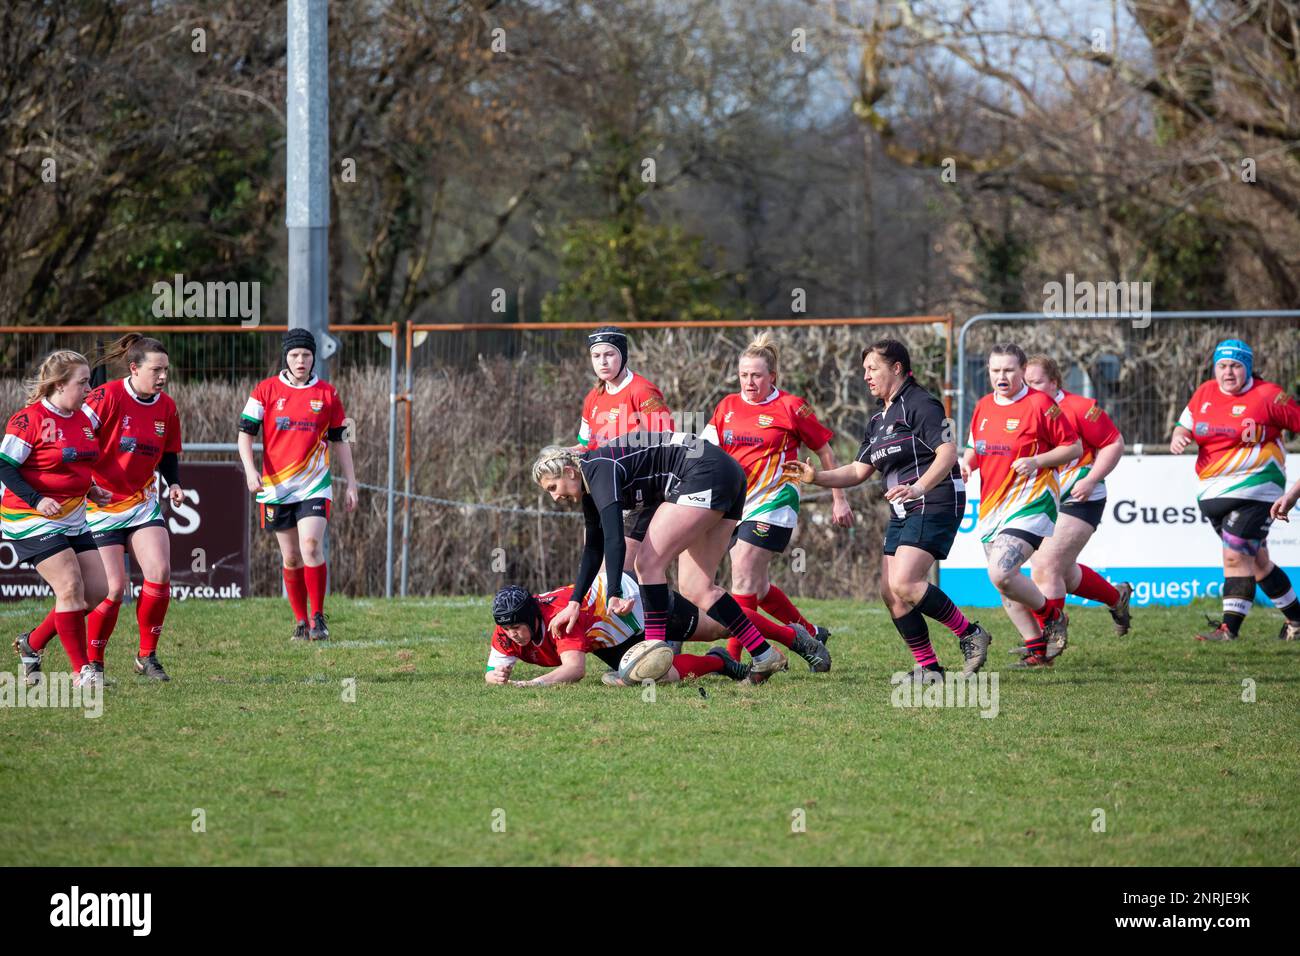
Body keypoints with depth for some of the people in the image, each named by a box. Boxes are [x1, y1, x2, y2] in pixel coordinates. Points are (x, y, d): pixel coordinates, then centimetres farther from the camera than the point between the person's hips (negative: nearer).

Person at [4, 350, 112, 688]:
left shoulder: (82, 420, 10)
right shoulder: (29, 419, -16)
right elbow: (5, 466, -15)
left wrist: (91, 490, 8)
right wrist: (36, 500, -25)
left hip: (73, 519, 9)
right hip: (33, 520, -9)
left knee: (97, 589, 3)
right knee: (70, 586, -16)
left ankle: (33, 646, 18)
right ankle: (81, 670, -9)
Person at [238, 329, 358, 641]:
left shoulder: (327, 394, 4)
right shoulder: (266, 390, 1)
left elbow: (340, 440, 11)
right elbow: (245, 432, 0)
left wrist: (351, 484, 9)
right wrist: (250, 469, -15)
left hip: (314, 485, -1)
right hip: (276, 486, 1)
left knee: (311, 547, -18)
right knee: (291, 558, 6)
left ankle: (318, 618, -10)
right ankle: (300, 621, 18)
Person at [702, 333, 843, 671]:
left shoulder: (790, 408, -4)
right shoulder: (727, 407, 10)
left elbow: (825, 451, 3)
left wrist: (839, 500, 3)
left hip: (772, 504, -7)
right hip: (736, 505, 7)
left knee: (743, 581, -15)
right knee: (759, 587, 12)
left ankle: (732, 656, -13)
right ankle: (811, 635, 30)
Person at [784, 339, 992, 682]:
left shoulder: (920, 405, -10)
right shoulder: (878, 421, 19)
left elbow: (948, 451, -19)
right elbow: (859, 471, 21)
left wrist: (919, 488, -32)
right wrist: (815, 477, 7)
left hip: (935, 505, -10)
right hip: (903, 512, 10)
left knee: (903, 585, -21)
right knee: (890, 593, 0)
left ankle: (970, 635, -9)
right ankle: (929, 667, 5)